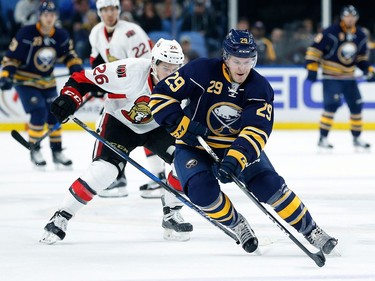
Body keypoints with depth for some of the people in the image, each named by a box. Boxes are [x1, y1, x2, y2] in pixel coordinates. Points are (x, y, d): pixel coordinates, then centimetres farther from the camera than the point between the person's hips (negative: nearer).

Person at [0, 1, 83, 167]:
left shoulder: (61, 36, -4)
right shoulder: (26, 34, -19)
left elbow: (68, 54, 10)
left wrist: (76, 66, -9)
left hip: (47, 83, 5)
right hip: (25, 81, -5)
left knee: (54, 114, 2)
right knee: (39, 112, -19)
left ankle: (57, 151, 18)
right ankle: (34, 151, -6)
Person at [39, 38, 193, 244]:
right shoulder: (129, 71, -32)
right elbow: (84, 80, -24)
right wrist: (69, 98, -36)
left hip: (156, 128, 4)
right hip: (119, 121, -4)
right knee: (103, 169, -23)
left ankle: (171, 215, 4)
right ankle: (61, 217, -10)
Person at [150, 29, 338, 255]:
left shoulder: (260, 88, -14)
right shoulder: (201, 72, -20)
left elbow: (256, 131, -26)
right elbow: (161, 96, -16)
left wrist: (235, 160, -42)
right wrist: (183, 127, -28)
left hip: (240, 146, 1)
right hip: (195, 146, -1)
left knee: (270, 185, -16)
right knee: (203, 190, -28)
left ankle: (309, 229, 1)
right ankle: (236, 224, -1)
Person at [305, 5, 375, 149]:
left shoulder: (360, 36, 6)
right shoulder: (331, 33, -14)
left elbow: (361, 57, 18)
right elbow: (314, 49, -12)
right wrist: (312, 69, -17)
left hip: (349, 77, 6)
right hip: (331, 76, -6)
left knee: (356, 105, 5)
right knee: (332, 104, -20)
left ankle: (357, 138, 20)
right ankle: (323, 138, -14)